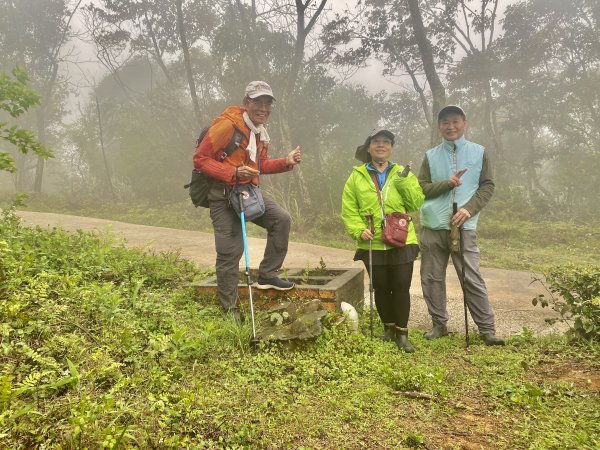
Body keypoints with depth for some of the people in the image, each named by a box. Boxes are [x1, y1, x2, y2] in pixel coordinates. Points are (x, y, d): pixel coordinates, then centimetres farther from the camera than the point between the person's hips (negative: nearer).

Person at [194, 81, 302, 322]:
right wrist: (233, 173, -26)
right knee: (230, 251, -5)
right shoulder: (227, 125, -17)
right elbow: (200, 159, -16)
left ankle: (267, 275, 7)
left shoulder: (260, 131, 9)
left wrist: (287, 161, 2)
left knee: (281, 219, -6)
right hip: (223, 194, -7)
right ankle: (229, 309, 11)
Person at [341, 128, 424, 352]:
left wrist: (404, 181, -15)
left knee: (401, 287, 1)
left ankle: (401, 333, 14)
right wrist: (358, 230, -13)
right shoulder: (357, 176, 2)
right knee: (381, 287, 11)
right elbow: (348, 210, 1)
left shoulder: (402, 174, 7)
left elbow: (417, 203, -3)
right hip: (373, 245, 0)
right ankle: (389, 327, 30)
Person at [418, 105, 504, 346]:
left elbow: (488, 186, 4)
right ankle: (439, 324, 20)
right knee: (431, 278, 6)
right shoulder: (431, 156, 10)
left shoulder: (479, 152, 7)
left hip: (464, 226, -2)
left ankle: (487, 329, 7)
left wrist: (469, 209, -12)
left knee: (472, 279, -4)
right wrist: (447, 183, -13)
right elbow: (421, 188, 4)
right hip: (433, 226, 2)